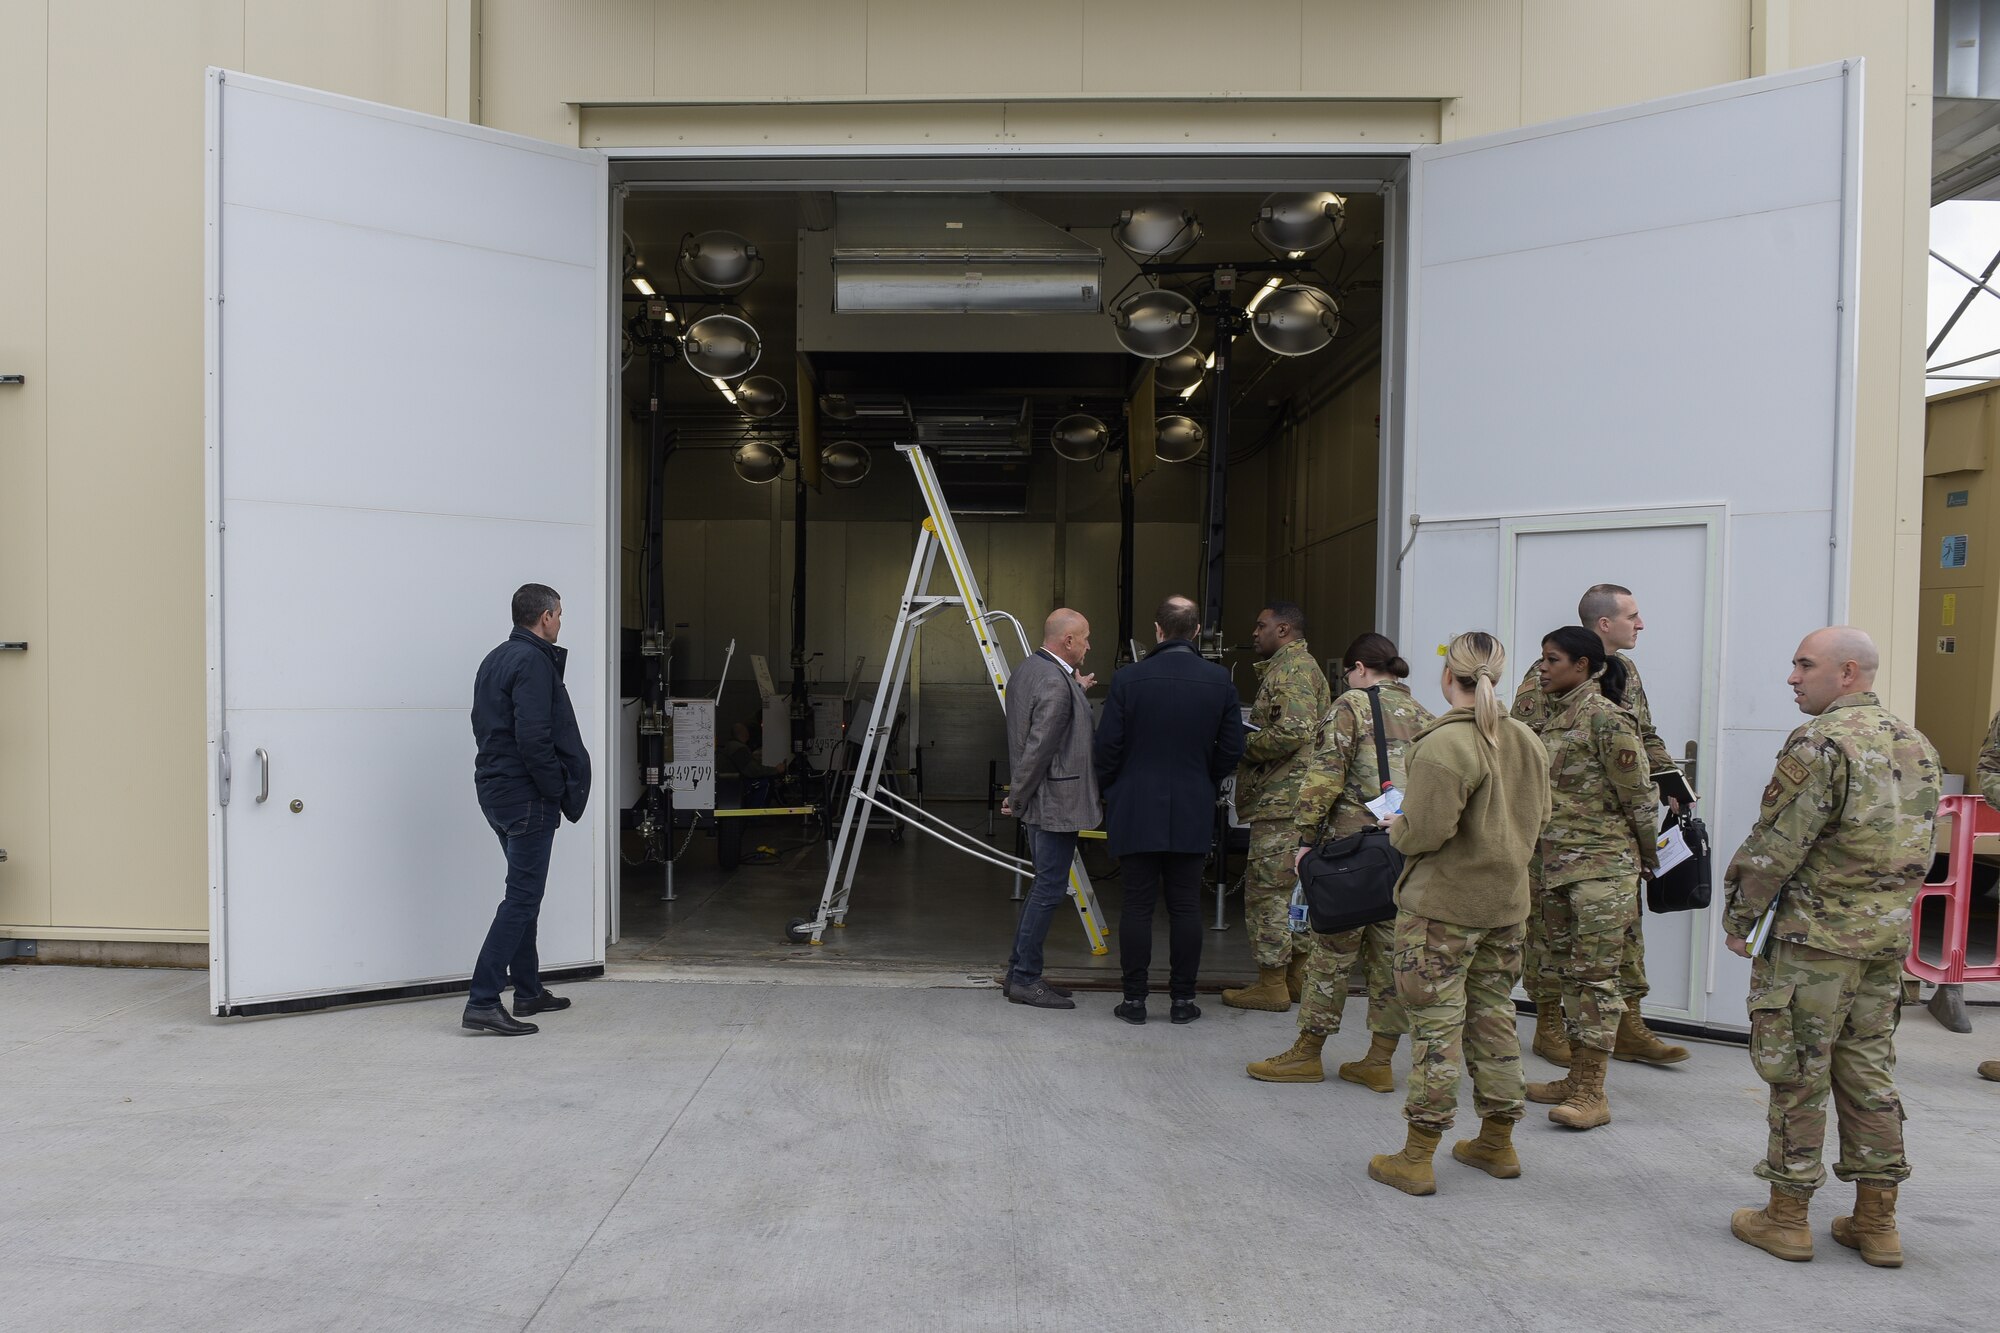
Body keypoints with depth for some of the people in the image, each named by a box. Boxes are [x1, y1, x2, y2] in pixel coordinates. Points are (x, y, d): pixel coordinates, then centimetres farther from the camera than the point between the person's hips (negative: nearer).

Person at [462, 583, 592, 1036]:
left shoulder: (496, 659, 16)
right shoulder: (533, 662, -15)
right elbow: (534, 739, -23)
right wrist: (559, 790, -13)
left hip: (496, 790, 10)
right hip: (526, 795, -10)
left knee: (524, 892, 18)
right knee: (522, 897, -8)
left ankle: (528, 990, 27)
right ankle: (482, 1003, -10)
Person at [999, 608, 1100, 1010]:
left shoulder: (1027, 669, 11)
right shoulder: (1056, 684, -20)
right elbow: (1039, 747, -22)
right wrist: (1017, 798, -13)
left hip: (1039, 801, 10)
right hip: (1055, 802, -10)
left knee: (1045, 887, 16)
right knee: (1050, 890, -3)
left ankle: (1020, 973, 22)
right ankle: (1024, 979, 4)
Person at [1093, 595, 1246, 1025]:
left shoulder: (1128, 679, -9)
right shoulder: (1220, 682, -3)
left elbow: (1108, 745, -6)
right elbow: (1232, 749, 2)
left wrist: (1110, 792, 10)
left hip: (1136, 811, -1)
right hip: (1193, 812, 2)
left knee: (1137, 905, 5)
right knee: (1186, 906, 8)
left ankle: (1135, 998, 10)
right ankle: (1183, 998, 14)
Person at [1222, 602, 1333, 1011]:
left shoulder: (1291, 669, -13)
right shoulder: (1301, 666, 21)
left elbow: (1294, 730, -25)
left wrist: (1245, 745, -13)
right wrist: (1250, 742, 13)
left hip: (1282, 801, -11)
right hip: (1296, 799, 11)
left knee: (1267, 889, -5)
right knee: (1295, 887, 15)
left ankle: (1270, 985, 0)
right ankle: (1297, 976, 23)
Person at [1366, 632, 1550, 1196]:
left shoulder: (1444, 745, -21)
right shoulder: (1527, 741, 5)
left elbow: (1426, 831, -24)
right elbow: (1539, 817, 14)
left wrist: (1397, 829, -4)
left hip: (1442, 905, -7)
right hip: (1508, 901, 7)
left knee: (1435, 1023, 0)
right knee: (1494, 1016, 17)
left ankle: (1416, 1158, 8)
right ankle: (1497, 1143, 30)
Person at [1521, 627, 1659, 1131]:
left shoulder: (1604, 717, -14)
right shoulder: (1556, 717, 12)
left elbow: (1637, 794, -11)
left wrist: (1647, 855, -1)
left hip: (1601, 862, -9)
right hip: (1558, 861, 9)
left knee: (1595, 974, -4)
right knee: (1569, 970, 13)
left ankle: (1593, 1095, 1)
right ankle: (1576, 1079, 23)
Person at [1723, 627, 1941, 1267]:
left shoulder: (1820, 744, -17)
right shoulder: (1917, 745, 10)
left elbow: (1776, 845, -17)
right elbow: (1922, 846, 16)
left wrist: (1738, 917, -6)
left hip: (1816, 937, -8)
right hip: (1889, 937, 8)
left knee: (1798, 1076, 2)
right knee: (1868, 1072, 15)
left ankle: (1786, 1216, 12)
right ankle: (1876, 1221, 21)